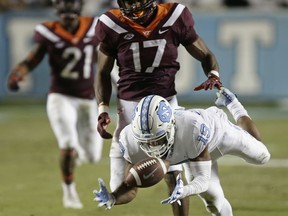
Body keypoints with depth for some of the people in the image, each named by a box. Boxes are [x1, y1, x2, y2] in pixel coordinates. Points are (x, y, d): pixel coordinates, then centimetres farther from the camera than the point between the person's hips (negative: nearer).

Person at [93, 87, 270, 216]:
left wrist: (184, 191, -66)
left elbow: (203, 179, -43)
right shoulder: (132, 141, -40)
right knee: (213, 200, 8)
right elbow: (131, 189, -31)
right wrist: (111, 199, -54)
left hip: (216, 127, -2)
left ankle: (232, 105, 46)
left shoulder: (193, 129, -52)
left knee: (261, 156, 25)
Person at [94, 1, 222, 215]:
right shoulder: (113, 26, -7)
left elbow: (206, 56, 6)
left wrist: (214, 75, -15)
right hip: (129, 106, 0)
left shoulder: (175, 19, -6)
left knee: (175, 176, -3)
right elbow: (103, 73, 6)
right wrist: (103, 108, -5)